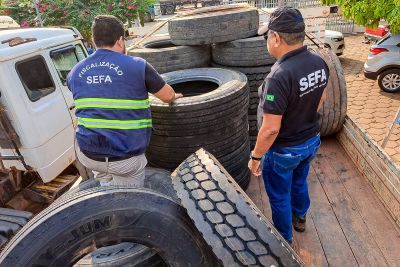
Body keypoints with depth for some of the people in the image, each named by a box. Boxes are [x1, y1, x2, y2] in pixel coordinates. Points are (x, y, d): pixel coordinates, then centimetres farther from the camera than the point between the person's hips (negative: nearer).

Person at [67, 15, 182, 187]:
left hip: (87, 155, 4)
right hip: (125, 161, -4)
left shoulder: (75, 73, 4)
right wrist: (174, 97, 27)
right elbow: (168, 96, 2)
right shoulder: (137, 66, -10)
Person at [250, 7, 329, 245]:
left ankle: (284, 240, 41)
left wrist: (256, 157, -15)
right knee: (300, 182, 32)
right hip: (312, 141, 7)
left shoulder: (279, 76, -34)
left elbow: (271, 129, -30)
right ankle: (300, 218, 57)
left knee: (280, 197, 18)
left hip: (284, 151, -7)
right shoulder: (319, 63, -9)